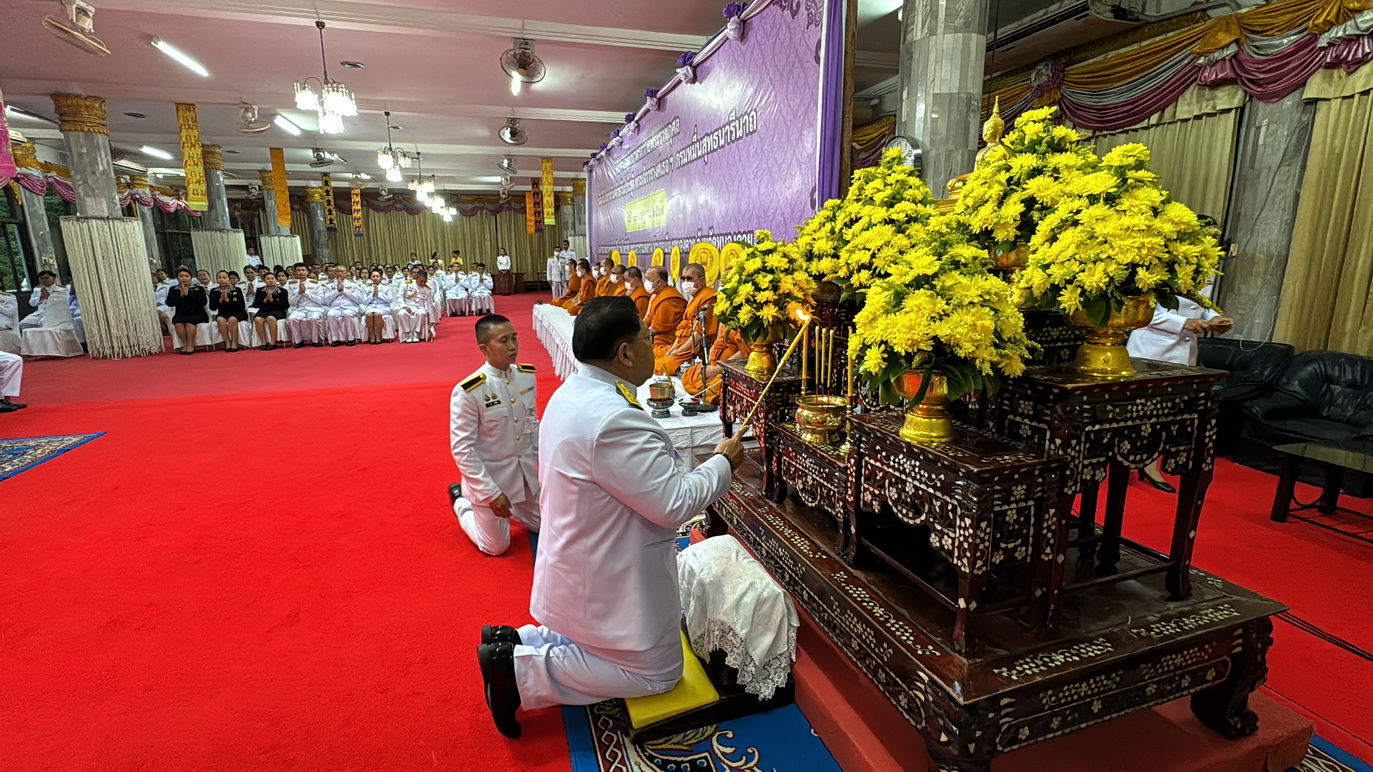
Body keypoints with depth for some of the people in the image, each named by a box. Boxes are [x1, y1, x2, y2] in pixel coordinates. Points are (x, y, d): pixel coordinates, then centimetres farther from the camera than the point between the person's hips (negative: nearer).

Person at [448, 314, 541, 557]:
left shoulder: (527, 376, -9)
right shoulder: (468, 392, -26)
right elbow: (462, 449, -20)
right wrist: (491, 493, -19)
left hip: (525, 470, 5)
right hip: (489, 476, -5)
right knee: (496, 547, 13)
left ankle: (505, 506, 42)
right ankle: (461, 500, 35)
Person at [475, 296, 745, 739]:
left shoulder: (571, 394, 0)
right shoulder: (612, 420, -33)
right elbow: (675, 502, -28)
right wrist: (723, 462, -12)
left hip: (584, 565, 10)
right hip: (611, 580, -10)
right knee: (657, 671, 11)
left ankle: (513, 641, 19)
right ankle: (521, 671, 4)